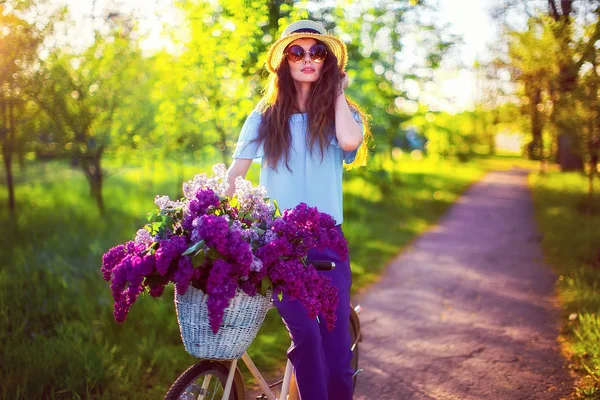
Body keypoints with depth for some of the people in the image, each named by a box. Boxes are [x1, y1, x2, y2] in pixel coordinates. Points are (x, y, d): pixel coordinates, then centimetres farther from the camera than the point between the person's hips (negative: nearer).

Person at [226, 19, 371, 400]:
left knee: (338, 359, -3)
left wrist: (338, 92, -2)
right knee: (305, 332, -25)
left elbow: (349, 141, -17)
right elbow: (234, 172, 2)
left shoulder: (340, 113, 8)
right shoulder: (265, 117, 9)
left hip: (326, 243, 1)